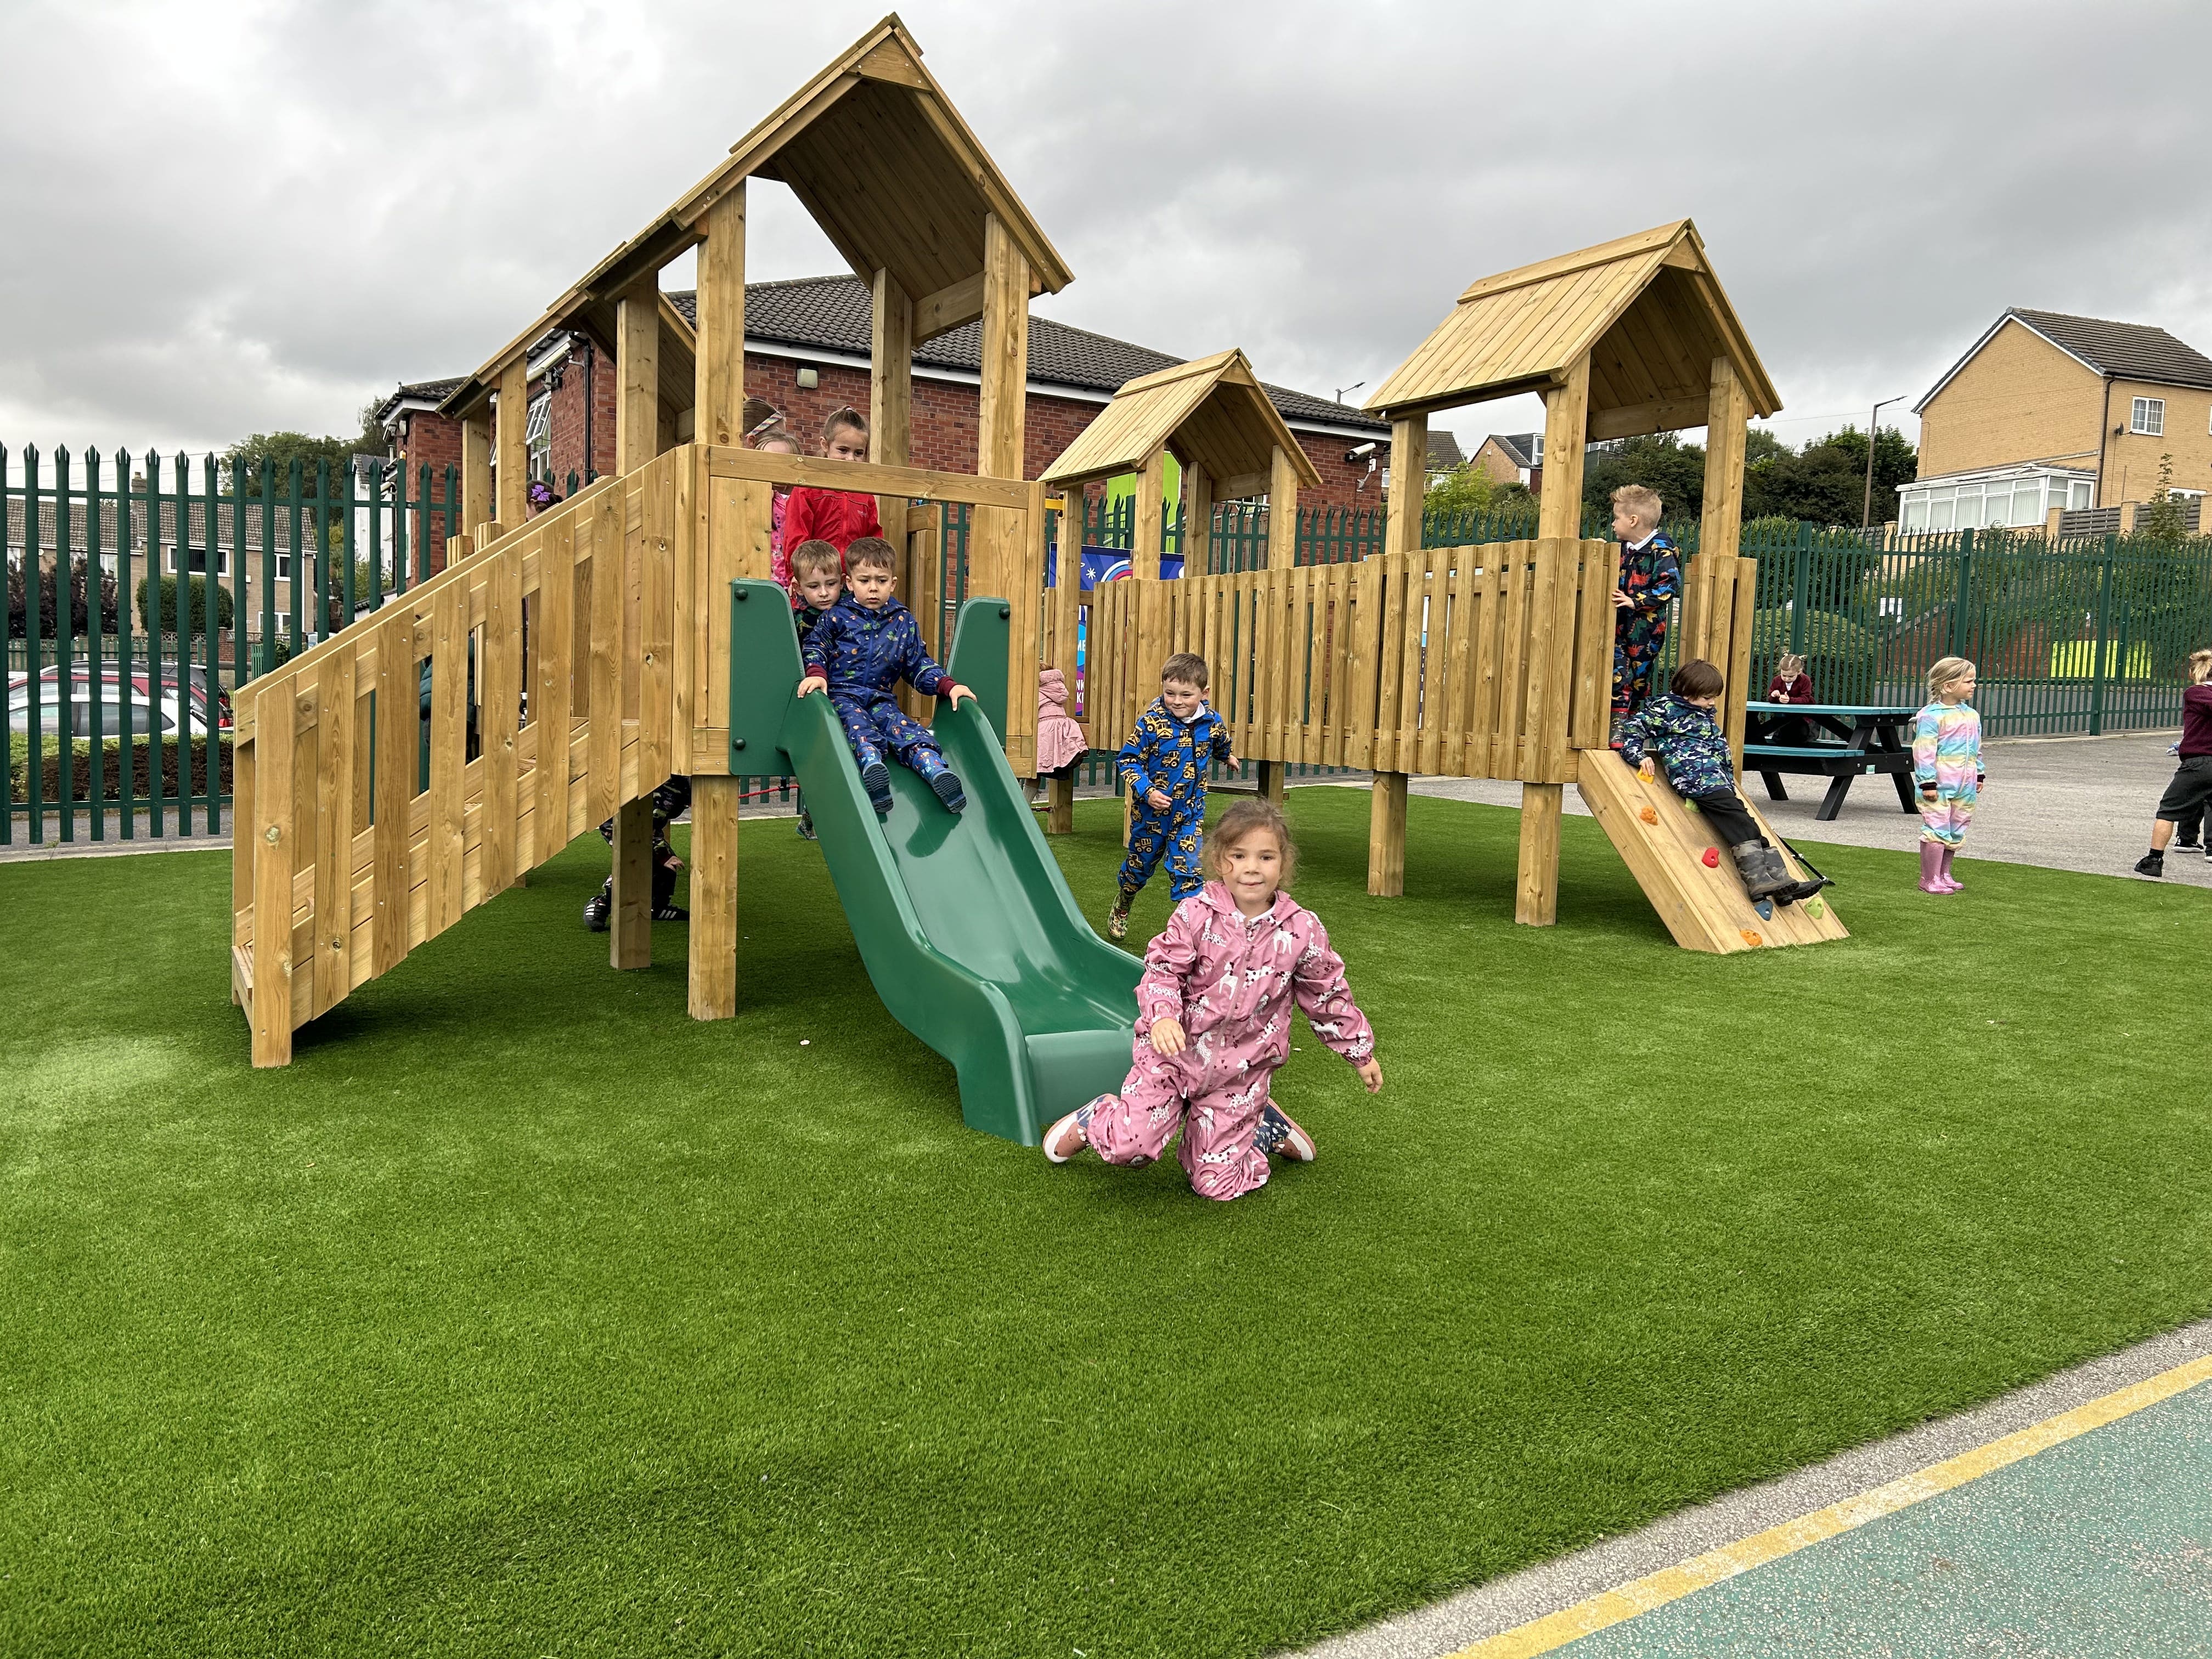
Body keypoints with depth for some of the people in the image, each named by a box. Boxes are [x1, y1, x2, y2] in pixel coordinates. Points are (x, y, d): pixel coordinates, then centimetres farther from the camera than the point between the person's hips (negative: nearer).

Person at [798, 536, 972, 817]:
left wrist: (948, 686, 3)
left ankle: (935, 770, -49)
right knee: (857, 723, -36)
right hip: (841, 694, -2)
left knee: (905, 727, -27)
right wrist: (817, 674, -15)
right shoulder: (836, 616, 7)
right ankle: (871, 764, -62)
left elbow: (919, 665, 18)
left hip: (881, 699, 3)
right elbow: (815, 647, 7)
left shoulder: (904, 622, 15)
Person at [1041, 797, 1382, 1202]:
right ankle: (1096, 1118, 22)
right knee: (1130, 1145, -16)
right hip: (1176, 1051, -1)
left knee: (1216, 1184, 3)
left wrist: (1361, 1052, 15)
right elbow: (1163, 969, -9)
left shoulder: (1302, 931, -7)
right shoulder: (1196, 915, -12)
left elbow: (1328, 997, 6)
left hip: (1241, 1070, 1)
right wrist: (1162, 1015, -29)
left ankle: (1267, 1125, 33)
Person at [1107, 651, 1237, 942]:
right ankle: (1120, 910, 45)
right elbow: (1128, 760, -14)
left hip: (1190, 813, 1)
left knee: (1189, 871, -7)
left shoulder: (1212, 723, -8)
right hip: (1150, 811, -1)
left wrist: (1226, 757, 38)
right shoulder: (1151, 722, -20)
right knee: (1140, 863, 18)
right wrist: (1147, 792, -26)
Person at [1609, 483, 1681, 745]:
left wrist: (1635, 601, -23)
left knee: (1640, 674, 5)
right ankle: (1617, 725, -9)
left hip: (1647, 627, -5)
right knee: (1617, 671, -8)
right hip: (1620, 623, 5)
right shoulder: (1624, 548, 10)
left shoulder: (1661, 550, -12)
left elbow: (1671, 585, -20)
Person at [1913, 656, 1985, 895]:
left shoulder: (1972, 715, 12)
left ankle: (1944, 875, 26)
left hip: (1965, 787, 8)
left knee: (1956, 832, 13)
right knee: (1937, 831, -6)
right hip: (1939, 786, -8)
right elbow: (1924, 752, -15)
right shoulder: (1931, 716, -13)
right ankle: (1929, 880, 2)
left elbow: (1977, 750, 22)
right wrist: (1928, 783, -17)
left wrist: (1979, 775, 20)